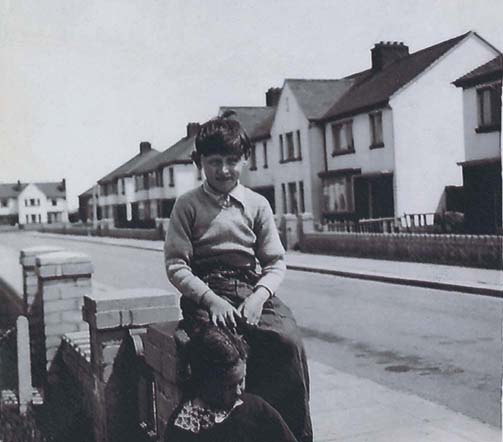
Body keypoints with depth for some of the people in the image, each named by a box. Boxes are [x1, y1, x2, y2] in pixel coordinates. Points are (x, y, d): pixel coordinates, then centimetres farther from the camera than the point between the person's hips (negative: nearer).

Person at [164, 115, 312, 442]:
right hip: (205, 294, -2)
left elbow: (276, 262, 9)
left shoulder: (257, 205, 11)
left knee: (289, 342, -24)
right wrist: (211, 299, -15)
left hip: (252, 289, 2)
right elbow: (176, 265, -1)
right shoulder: (188, 206, 5)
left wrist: (259, 295, -11)